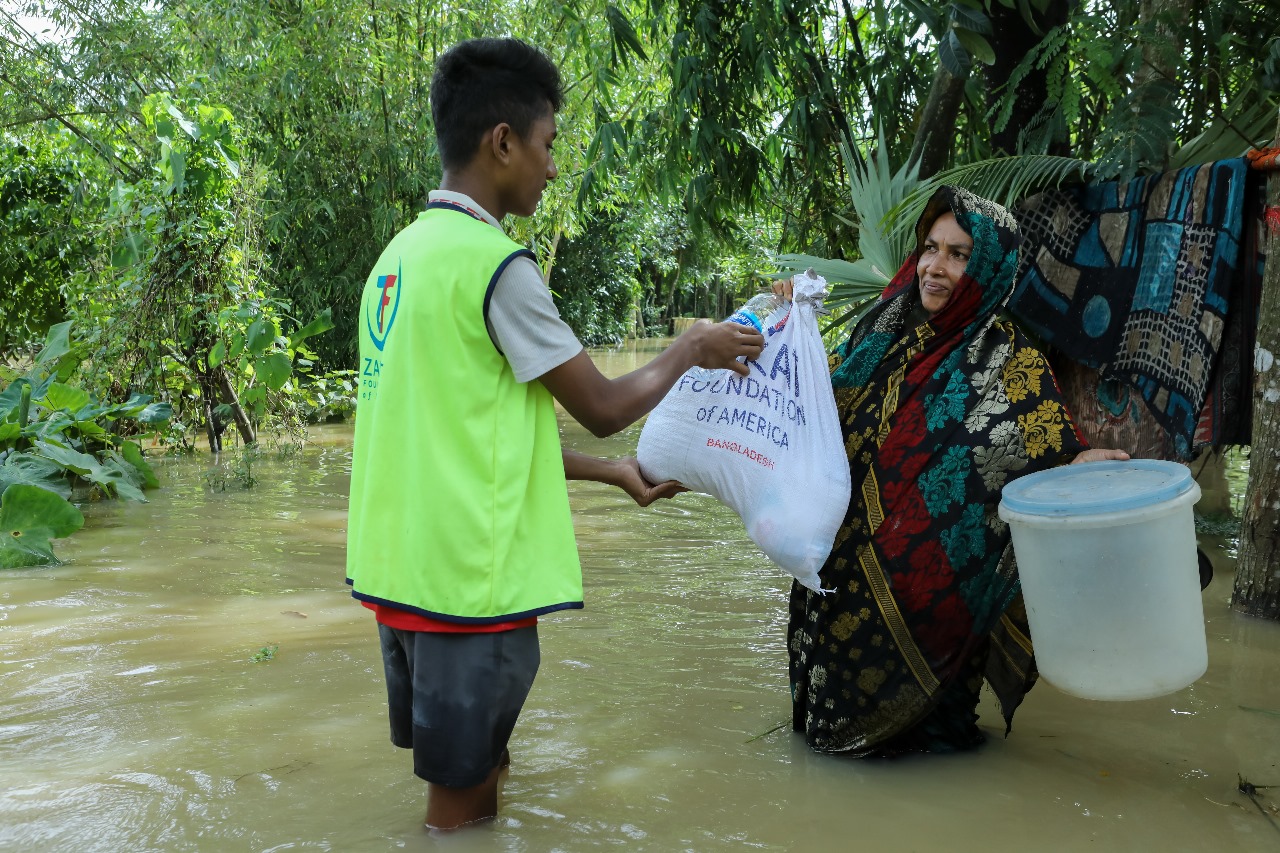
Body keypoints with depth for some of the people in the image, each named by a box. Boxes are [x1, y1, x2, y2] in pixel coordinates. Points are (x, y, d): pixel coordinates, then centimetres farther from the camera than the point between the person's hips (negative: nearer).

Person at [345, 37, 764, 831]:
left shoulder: (402, 254, 12)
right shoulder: (495, 262, -16)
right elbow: (603, 406, -8)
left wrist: (612, 473, 20)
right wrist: (691, 348, 9)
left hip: (397, 565, 9)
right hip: (469, 577, -8)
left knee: (458, 770, 21)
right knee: (464, 800, 6)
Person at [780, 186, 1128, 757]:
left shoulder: (1008, 359, -10)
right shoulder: (885, 335, 5)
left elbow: (1047, 460, -14)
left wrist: (1078, 465, -35)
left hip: (930, 576, -5)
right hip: (849, 560, 5)